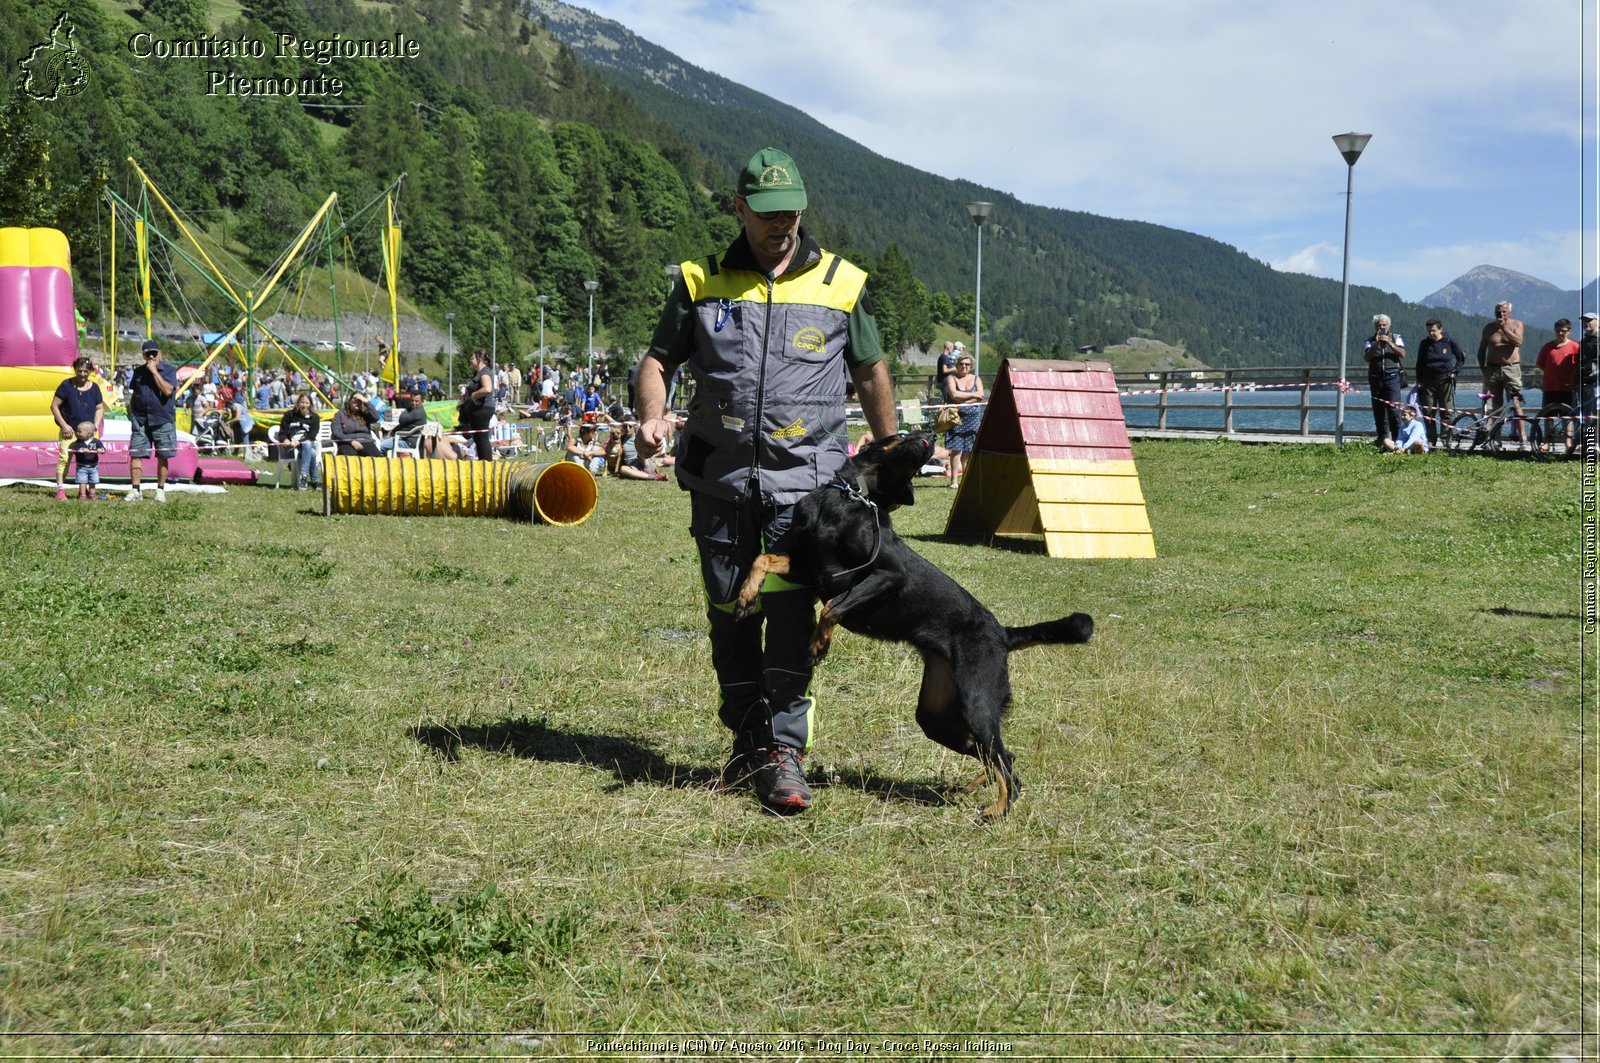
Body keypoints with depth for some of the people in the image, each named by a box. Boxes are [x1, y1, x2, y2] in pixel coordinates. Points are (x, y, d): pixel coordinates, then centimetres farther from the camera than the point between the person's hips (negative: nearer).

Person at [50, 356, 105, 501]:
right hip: (69, 431, -3)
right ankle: (60, 489, -12)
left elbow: (100, 408, 13)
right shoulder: (66, 385, -4)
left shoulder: (94, 387, 7)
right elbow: (54, 406, -2)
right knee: (64, 457, -12)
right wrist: (64, 425, -8)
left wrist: (95, 426, -1)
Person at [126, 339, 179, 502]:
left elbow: (167, 391, -17)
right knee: (135, 454, -3)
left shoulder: (169, 371, -1)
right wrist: (132, 415, 11)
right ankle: (135, 490, 0)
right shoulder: (139, 372, 12)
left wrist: (154, 371, -15)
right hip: (140, 420, 3)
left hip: (162, 420, -3)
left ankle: (160, 490, 14)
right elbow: (133, 395, 19)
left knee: (162, 457, 4)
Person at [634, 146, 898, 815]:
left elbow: (870, 371, 15)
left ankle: (786, 752, -7)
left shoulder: (840, 284, 5)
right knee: (729, 614, 10)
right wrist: (652, 416, -9)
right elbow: (659, 359, 11)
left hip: (803, 479, -2)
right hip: (719, 478, 2)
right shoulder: (702, 283, 6)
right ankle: (748, 740, 25)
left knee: (792, 614, -11)